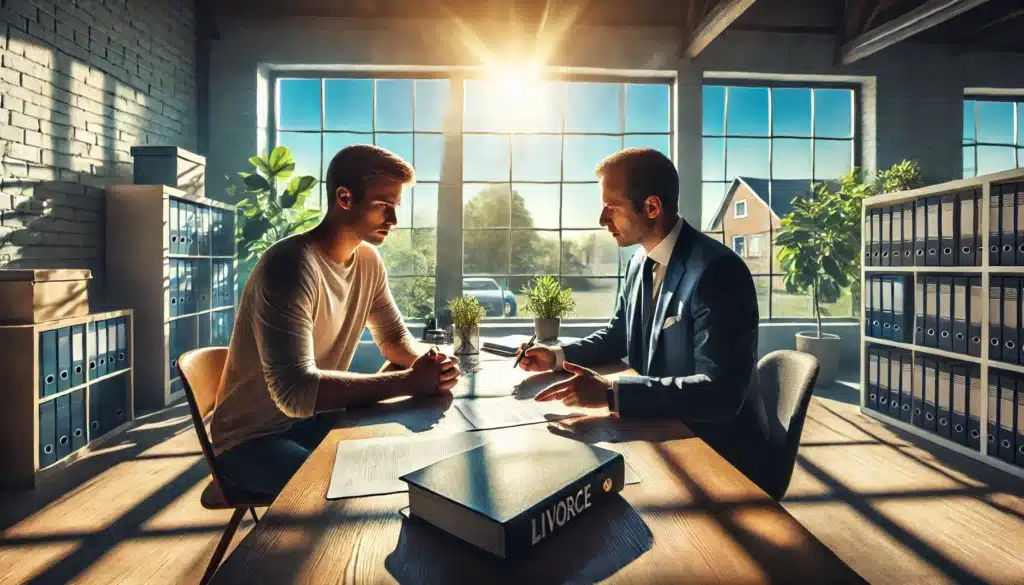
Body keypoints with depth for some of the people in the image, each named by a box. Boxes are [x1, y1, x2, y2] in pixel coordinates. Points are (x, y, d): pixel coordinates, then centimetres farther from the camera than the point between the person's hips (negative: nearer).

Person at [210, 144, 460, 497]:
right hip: (254, 439, -6)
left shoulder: (369, 261, -4)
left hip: (317, 419, 7)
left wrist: (426, 364, -15)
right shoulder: (292, 266, -27)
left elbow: (394, 337, 8)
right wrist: (410, 381, -34)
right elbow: (295, 392, -35)